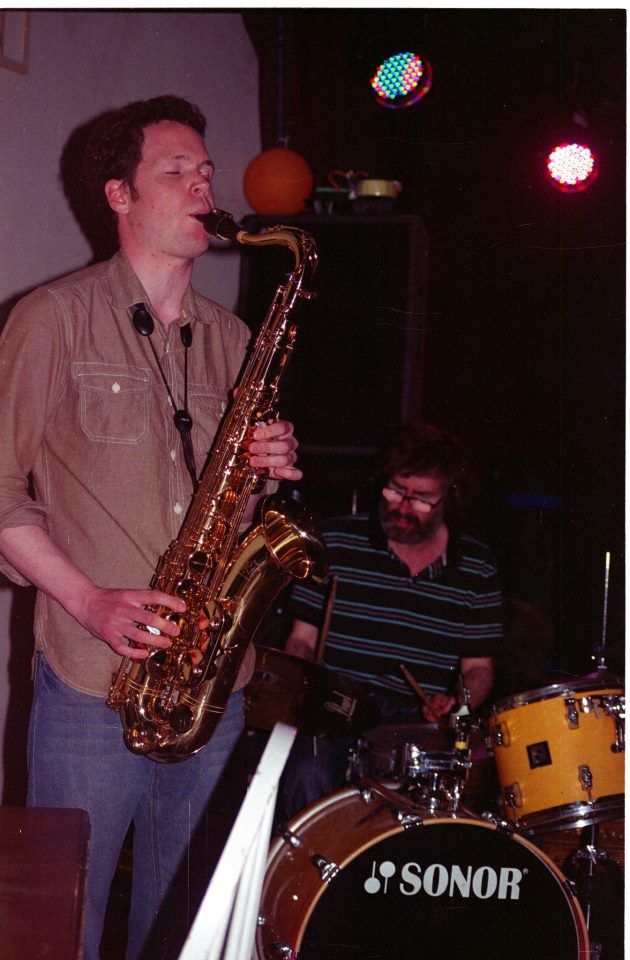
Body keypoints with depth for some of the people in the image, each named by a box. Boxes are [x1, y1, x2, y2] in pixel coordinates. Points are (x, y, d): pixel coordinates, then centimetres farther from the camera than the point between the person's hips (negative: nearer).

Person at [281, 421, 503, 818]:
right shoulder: (337, 540, 4)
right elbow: (303, 640, 9)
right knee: (310, 779, -31)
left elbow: (478, 667, 13)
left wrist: (457, 701, -9)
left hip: (422, 725, 1)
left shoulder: (477, 567, 7)